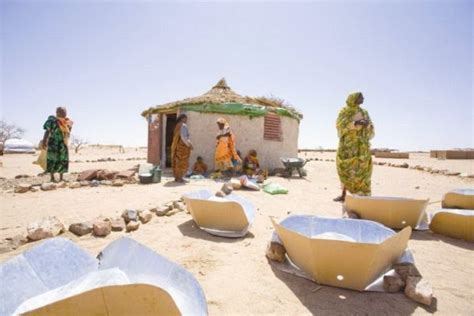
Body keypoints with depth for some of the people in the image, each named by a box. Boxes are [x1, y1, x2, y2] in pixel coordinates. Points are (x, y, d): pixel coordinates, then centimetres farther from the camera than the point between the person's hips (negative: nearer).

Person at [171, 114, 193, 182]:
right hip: (183, 146, -9)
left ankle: (177, 177, 14)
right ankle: (179, 178, -5)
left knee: (177, 162, 11)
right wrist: (189, 145, -14)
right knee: (182, 163, -6)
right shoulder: (183, 125, -13)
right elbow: (183, 137, -21)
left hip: (177, 146, 9)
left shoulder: (178, 125, 15)